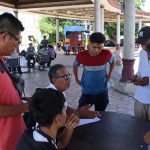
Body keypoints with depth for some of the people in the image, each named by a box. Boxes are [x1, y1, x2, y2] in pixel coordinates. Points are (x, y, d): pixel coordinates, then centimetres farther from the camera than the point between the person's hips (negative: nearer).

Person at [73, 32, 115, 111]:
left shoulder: (107, 54, -15)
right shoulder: (81, 55, -16)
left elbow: (112, 62, 10)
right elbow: (75, 66, 7)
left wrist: (110, 73, 11)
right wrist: (77, 79, 8)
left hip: (102, 92, 1)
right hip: (86, 92, -1)